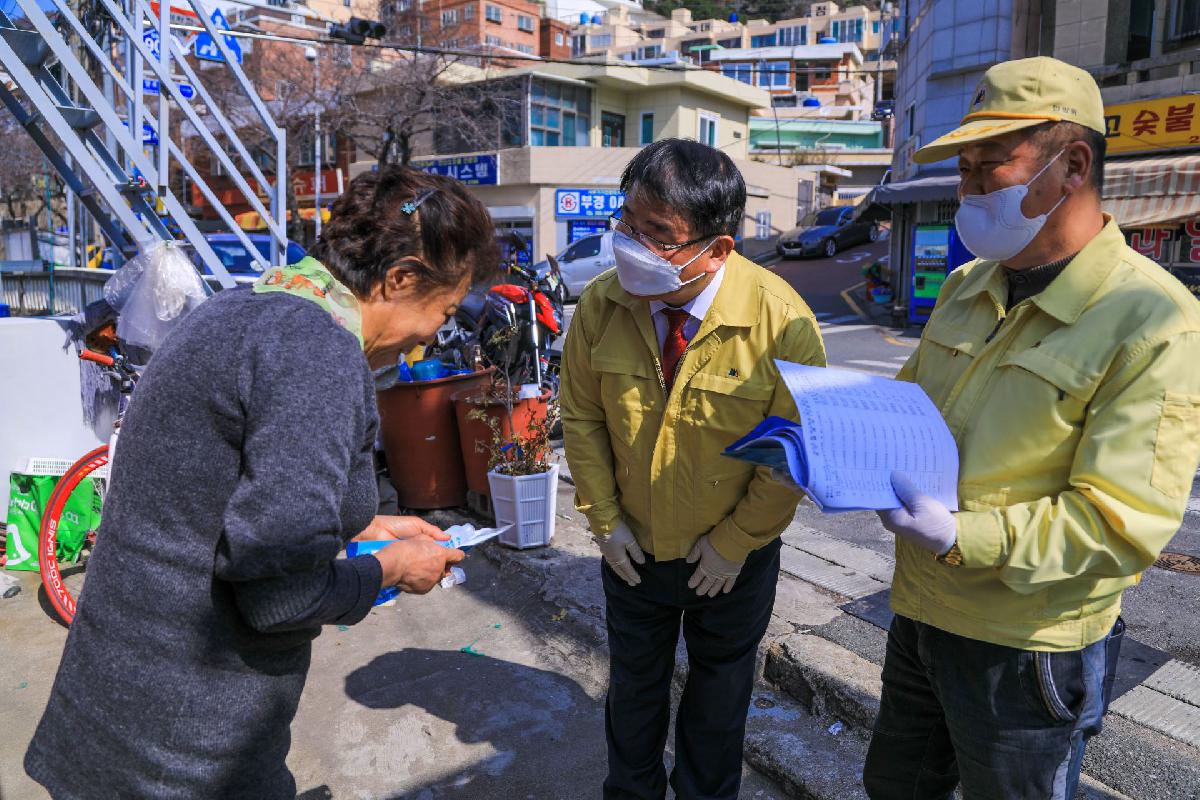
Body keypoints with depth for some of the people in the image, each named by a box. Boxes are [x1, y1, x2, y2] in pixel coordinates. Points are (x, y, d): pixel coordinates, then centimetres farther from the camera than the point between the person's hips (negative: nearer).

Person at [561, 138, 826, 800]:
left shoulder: (781, 318, -25)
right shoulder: (601, 304, -15)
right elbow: (581, 417, -3)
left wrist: (736, 542, -13)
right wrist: (604, 519, -4)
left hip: (734, 555, -2)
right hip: (633, 548, 3)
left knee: (720, 687, 23)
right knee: (633, 682, 25)